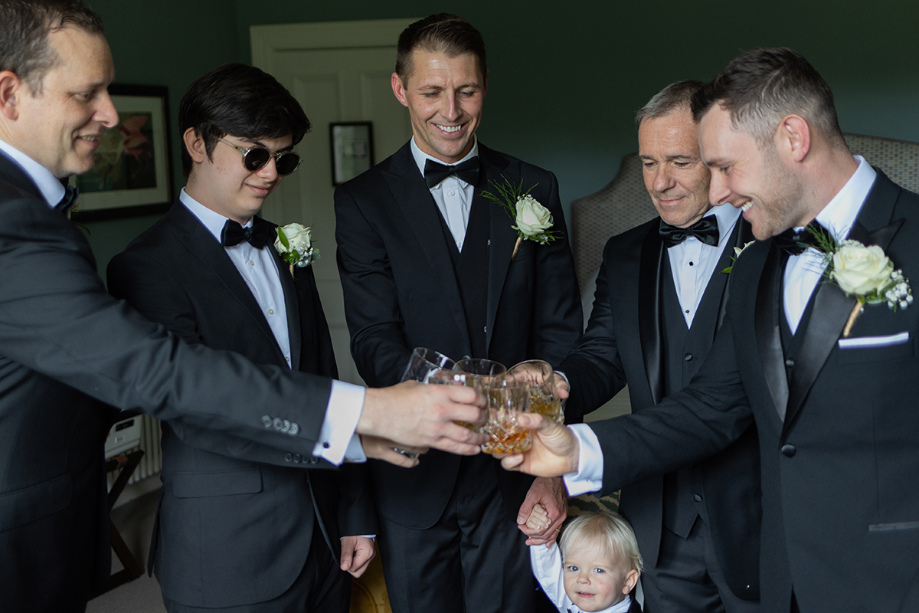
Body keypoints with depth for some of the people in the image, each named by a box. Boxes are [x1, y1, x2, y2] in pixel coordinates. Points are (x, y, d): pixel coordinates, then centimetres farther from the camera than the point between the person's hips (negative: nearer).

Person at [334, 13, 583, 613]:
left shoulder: (534, 190, 4)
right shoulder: (364, 201, -2)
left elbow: (560, 333, 1)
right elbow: (375, 344, -12)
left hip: (514, 474, 1)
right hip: (415, 480, -1)